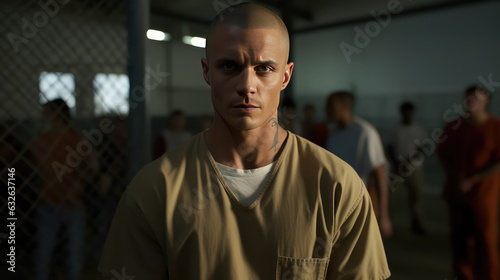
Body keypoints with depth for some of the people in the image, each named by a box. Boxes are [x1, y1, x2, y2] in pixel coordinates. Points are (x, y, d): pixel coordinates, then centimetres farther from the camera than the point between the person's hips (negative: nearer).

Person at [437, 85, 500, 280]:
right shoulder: (453, 127, 4)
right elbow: (443, 154, 12)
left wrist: (472, 180, -12)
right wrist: (453, 176, -1)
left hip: (484, 193, -3)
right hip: (456, 191, 3)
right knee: (460, 238, 8)